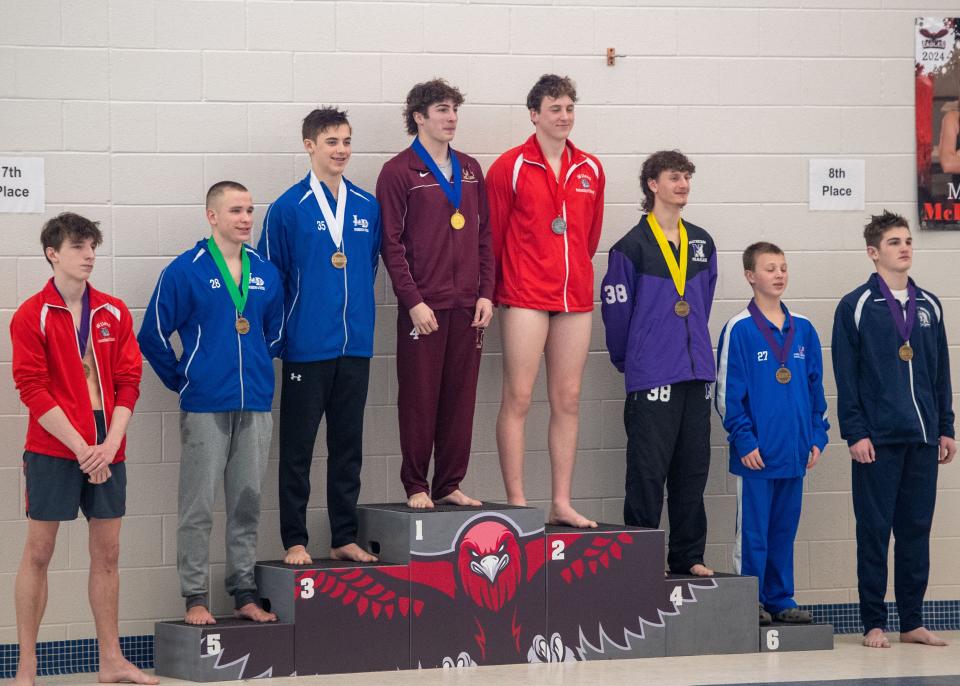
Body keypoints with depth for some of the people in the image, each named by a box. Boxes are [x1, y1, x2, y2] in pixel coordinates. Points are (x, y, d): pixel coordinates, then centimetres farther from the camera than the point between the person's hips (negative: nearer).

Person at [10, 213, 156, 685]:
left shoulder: (114, 313, 8)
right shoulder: (32, 317, -5)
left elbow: (128, 381, 6)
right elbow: (32, 389, -10)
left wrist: (110, 443, -8)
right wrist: (80, 447, -14)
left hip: (107, 452, 4)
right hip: (52, 450, -4)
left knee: (107, 551, 8)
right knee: (38, 551, -1)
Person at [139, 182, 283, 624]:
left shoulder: (266, 274, 8)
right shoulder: (185, 271, -5)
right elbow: (153, 336, -2)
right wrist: (183, 381, 3)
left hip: (255, 405, 4)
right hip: (205, 407, -4)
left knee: (247, 503, 9)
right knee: (197, 506, -2)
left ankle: (244, 594, 16)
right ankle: (195, 597, 4)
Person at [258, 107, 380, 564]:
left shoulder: (367, 207, 6)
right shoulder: (288, 209, -6)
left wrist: (357, 312, 12)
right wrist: (285, 332, -2)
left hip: (355, 346, 4)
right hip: (306, 350, -4)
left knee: (348, 448, 10)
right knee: (298, 450, 2)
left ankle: (344, 538, 19)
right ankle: (295, 541, 9)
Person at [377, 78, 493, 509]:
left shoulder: (470, 170, 14)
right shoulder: (399, 172, -3)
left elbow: (483, 236, 15)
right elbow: (391, 244, -7)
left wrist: (486, 294, 5)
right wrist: (414, 301, -13)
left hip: (467, 306, 5)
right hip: (423, 305, -5)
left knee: (460, 399, 6)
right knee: (419, 399, -1)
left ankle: (450, 485, 13)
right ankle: (416, 487, 7)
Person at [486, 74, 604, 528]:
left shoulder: (590, 170, 11)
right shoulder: (510, 167, -3)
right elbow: (492, 232, 0)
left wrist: (575, 273, 16)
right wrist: (498, 287, 3)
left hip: (575, 298, 5)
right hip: (525, 298, -5)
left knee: (567, 400, 6)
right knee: (518, 398, -5)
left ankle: (561, 503, 11)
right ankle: (517, 504, -2)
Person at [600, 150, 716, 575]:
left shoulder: (702, 243, 12)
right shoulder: (632, 246, -6)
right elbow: (616, 310, -3)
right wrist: (628, 361, 6)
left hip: (696, 373, 6)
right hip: (651, 377, -6)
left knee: (693, 469, 9)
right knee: (647, 471, -4)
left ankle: (688, 556, 16)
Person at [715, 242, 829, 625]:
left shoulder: (803, 330, 10)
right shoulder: (739, 330, -6)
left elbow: (816, 387, 15)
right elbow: (728, 392, -7)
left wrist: (817, 436, 7)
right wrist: (744, 440, -12)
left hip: (795, 451, 5)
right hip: (756, 452, -5)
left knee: (785, 529, 11)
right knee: (752, 532, -1)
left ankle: (780, 600, 18)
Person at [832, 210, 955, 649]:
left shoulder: (929, 307, 13)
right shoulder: (856, 307, -2)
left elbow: (941, 373, 15)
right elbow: (846, 377, -5)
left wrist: (946, 428, 10)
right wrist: (855, 432, -12)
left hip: (923, 439, 5)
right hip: (877, 440, -4)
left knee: (917, 530, 7)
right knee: (874, 530, 0)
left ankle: (912, 622, 14)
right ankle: (873, 624, 6)